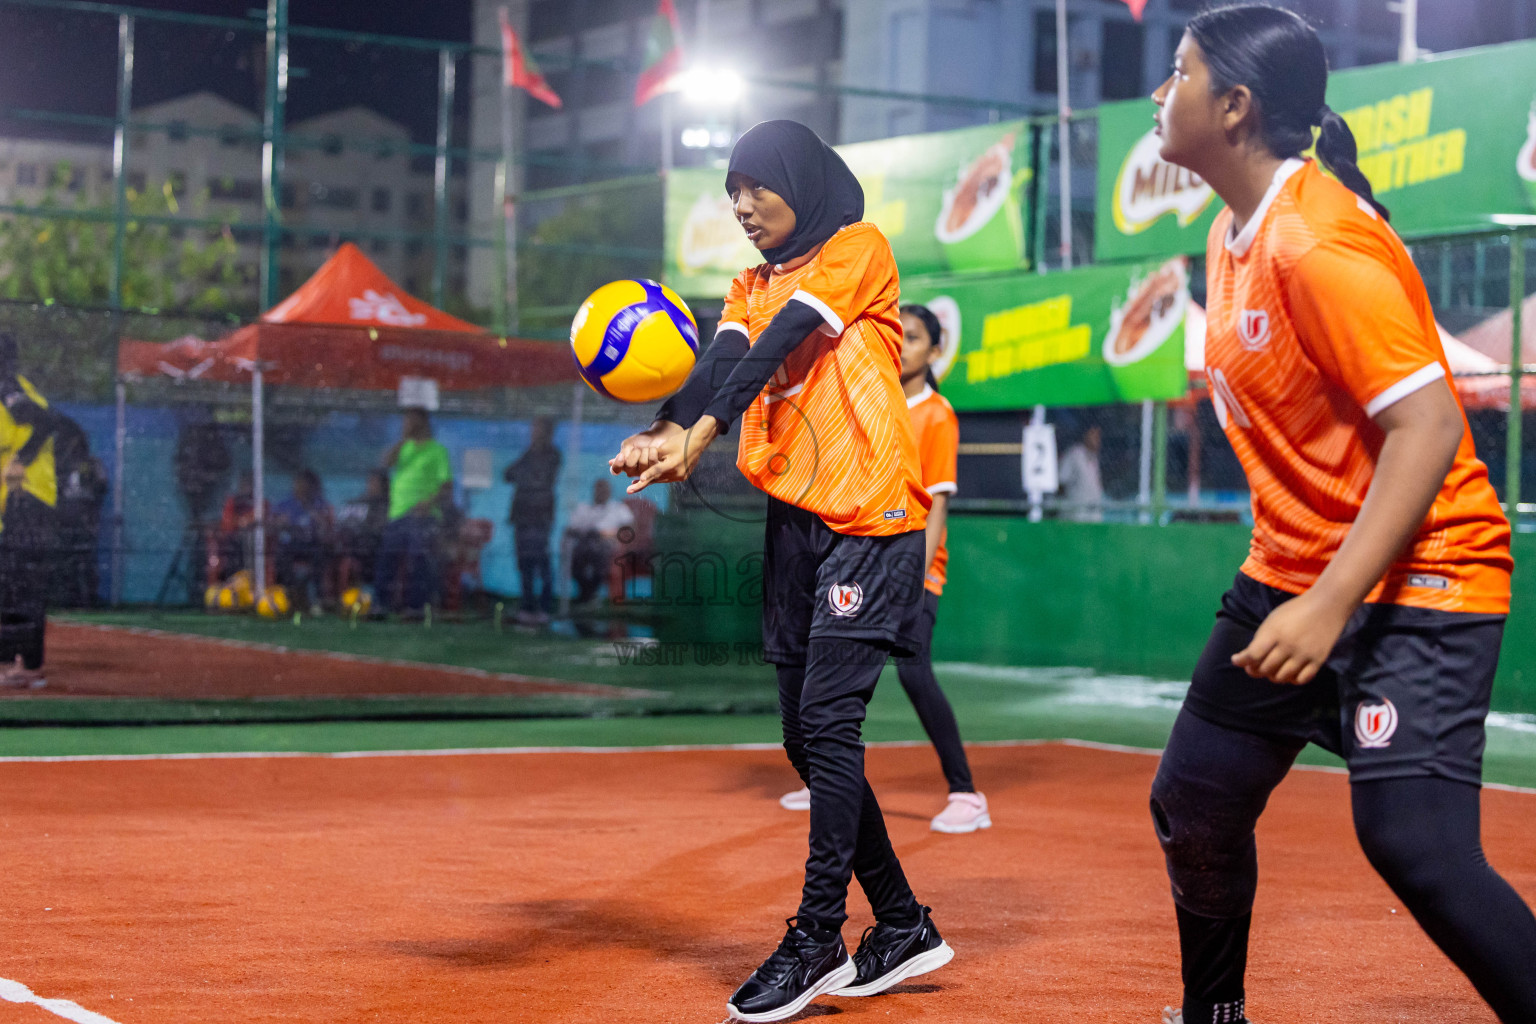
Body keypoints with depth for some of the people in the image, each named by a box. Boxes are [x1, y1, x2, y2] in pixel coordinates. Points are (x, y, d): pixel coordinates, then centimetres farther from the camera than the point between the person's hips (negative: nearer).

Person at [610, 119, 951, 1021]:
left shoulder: (860, 250, -1)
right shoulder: (754, 286, 19)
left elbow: (779, 347, -16)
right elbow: (724, 363, -1)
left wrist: (700, 437, -28)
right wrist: (663, 431, -22)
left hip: (869, 517, -8)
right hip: (795, 523, 8)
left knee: (828, 723, -13)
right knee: (807, 737, 7)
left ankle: (817, 937, -9)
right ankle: (903, 927, 17)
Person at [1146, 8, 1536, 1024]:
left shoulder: (1318, 242, -21)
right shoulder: (1234, 236, 9)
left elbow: (1427, 428, -26)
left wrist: (1330, 606, -31)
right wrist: (1290, 587, 19)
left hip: (1415, 575, -10)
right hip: (1290, 572, 10)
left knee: (1414, 844, -23)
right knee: (1192, 805, 13)